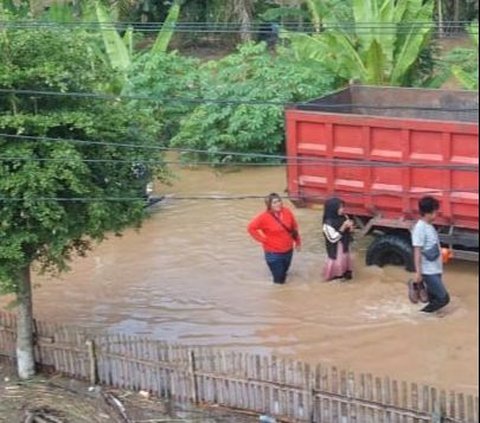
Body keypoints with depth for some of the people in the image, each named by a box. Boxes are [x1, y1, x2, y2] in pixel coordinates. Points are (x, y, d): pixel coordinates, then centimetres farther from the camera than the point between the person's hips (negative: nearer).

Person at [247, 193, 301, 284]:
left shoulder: (287, 212, -7)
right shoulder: (264, 217, -20)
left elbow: (294, 227, 7)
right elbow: (251, 228, -15)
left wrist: (298, 241, 11)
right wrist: (263, 239, -15)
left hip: (288, 251, 4)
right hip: (274, 253, -4)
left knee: (283, 273, 24)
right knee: (279, 279, 3)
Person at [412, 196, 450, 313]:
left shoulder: (429, 226, 11)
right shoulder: (420, 228, -18)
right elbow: (417, 251, -20)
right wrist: (418, 272, -22)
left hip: (435, 270, 9)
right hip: (429, 272, -9)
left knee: (433, 299, 12)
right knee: (443, 298, -7)